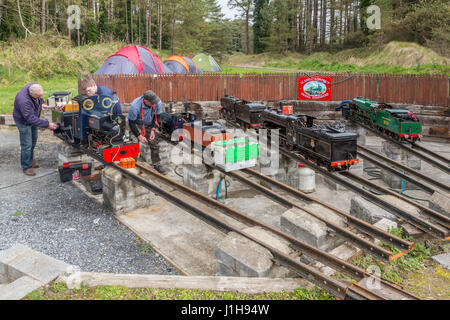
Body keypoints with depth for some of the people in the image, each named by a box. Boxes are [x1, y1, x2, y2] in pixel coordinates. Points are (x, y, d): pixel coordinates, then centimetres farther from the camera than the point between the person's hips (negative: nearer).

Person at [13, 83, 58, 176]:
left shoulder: (34, 86, -20)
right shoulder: (23, 100, -42)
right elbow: (31, 119, -39)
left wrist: (41, 104, 3)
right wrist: (47, 124, -40)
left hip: (33, 117, 8)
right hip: (24, 121, -8)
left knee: (33, 140, 23)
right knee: (27, 145, -1)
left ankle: (30, 158, 44)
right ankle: (26, 167, 15)